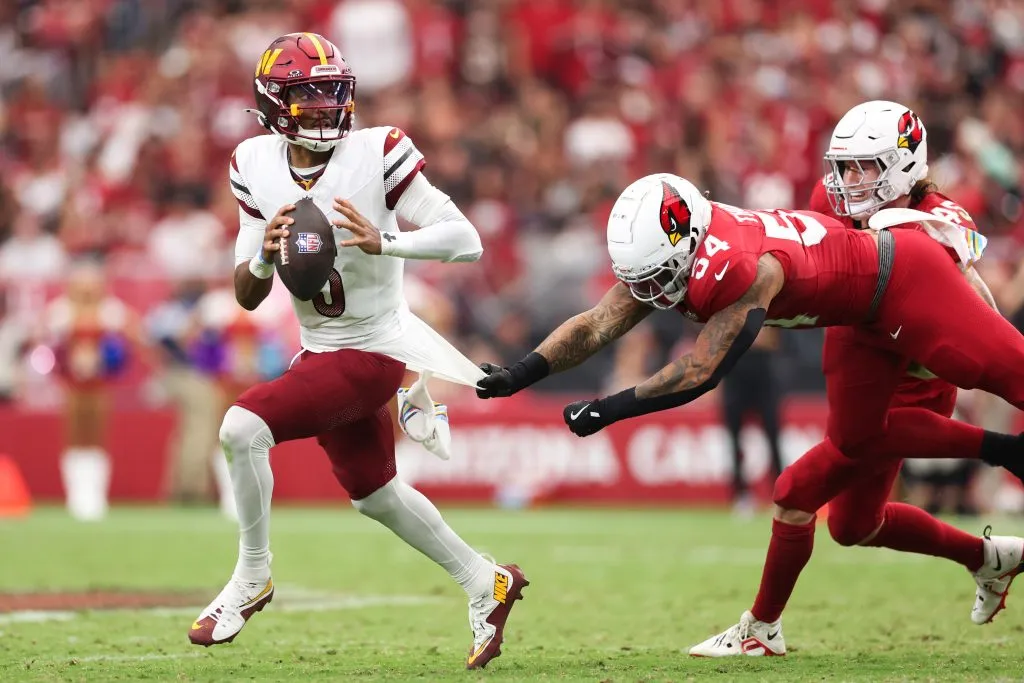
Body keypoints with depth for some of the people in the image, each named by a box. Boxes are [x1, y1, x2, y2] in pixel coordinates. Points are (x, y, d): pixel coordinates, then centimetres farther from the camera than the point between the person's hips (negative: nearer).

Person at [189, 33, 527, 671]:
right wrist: (264, 256, -21)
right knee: (375, 494, 21)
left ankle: (252, 579, -4)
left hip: (371, 353, -7)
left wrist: (384, 242, -36)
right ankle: (487, 584, 40)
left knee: (243, 425, -23)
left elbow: (467, 240, -21)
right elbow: (247, 296, 1)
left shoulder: (376, 154, -19)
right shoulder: (258, 166, -3)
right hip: (320, 351, 7)